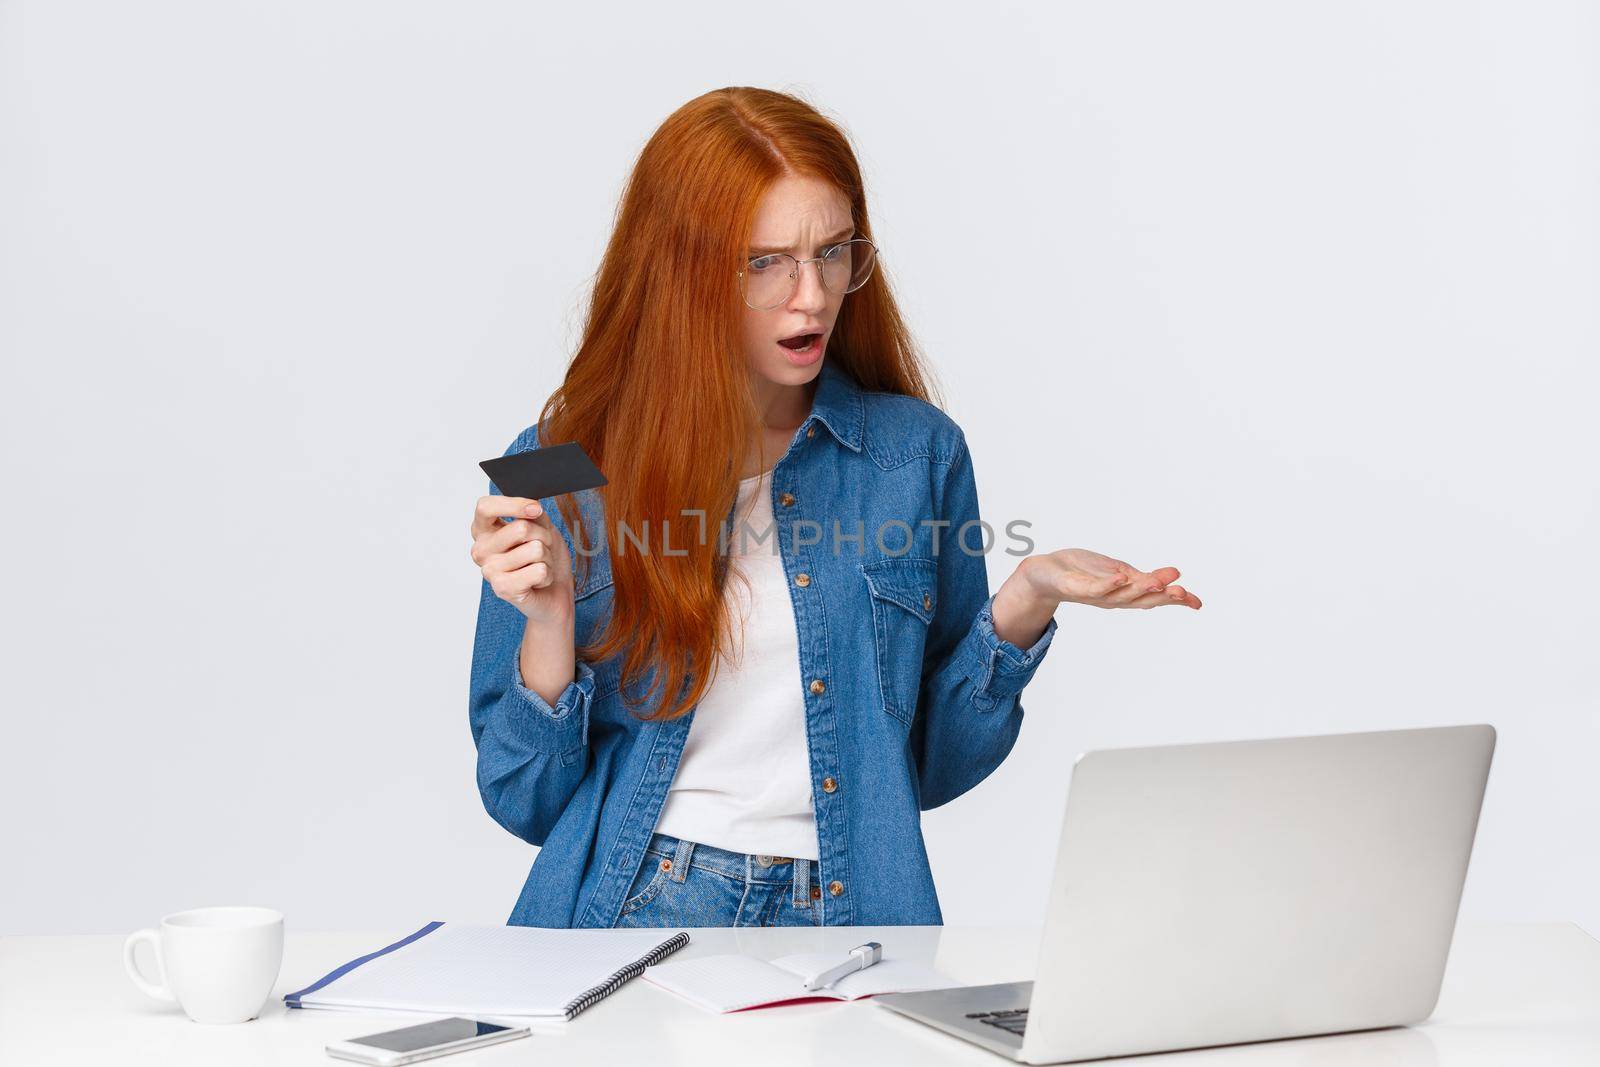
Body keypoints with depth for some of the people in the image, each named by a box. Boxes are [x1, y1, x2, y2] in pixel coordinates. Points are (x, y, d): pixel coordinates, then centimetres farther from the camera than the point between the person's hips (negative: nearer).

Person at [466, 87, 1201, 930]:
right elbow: (528, 803, 6)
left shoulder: (917, 455, 7)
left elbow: (932, 765, 13)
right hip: (627, 919, -1)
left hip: (852, 925, 2)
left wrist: (1021, 605, -2)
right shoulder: (559, 472, 3)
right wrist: (548, 623, -11)